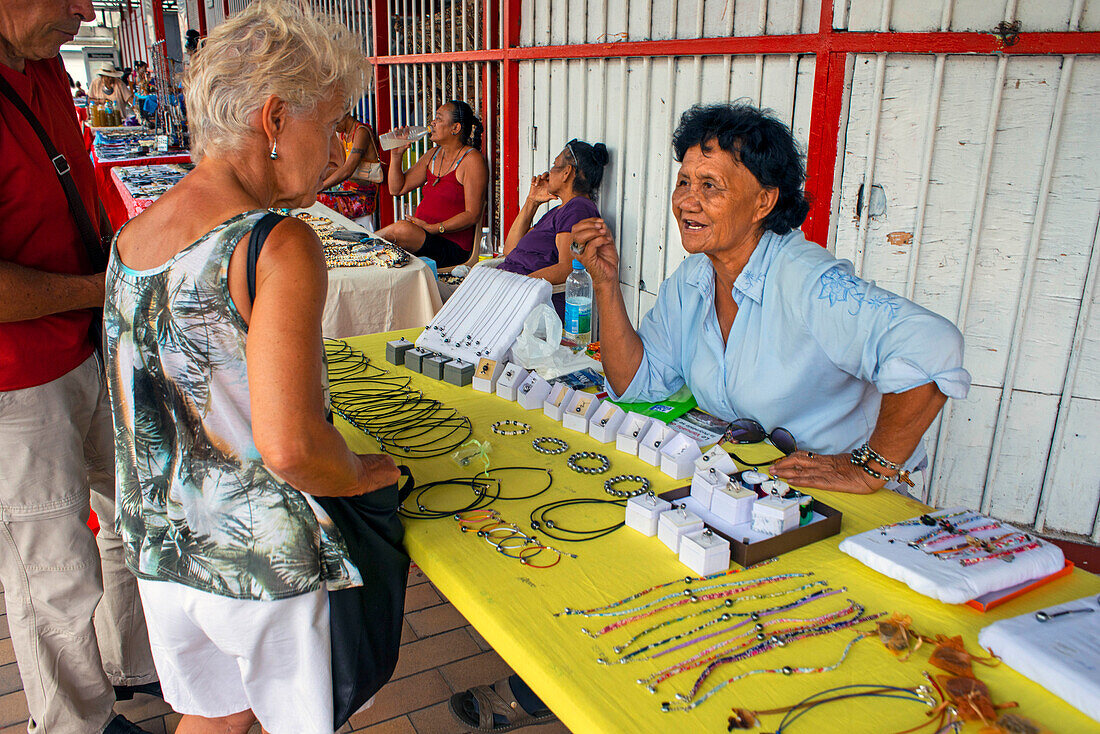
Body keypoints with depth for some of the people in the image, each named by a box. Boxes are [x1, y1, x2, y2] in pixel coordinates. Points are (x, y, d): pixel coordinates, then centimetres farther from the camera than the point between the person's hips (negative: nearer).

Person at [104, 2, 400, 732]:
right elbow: (289, 446, -28)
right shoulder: (279, 247, -22)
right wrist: (365, 473, -9)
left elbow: (144, 409, 10)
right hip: (263, 560, -6)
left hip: (159, 546, 6)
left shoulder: (129, 239, 1)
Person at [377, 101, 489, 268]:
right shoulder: (433, 155, 16)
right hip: (420, 236, 7)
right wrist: (396, 154, 3)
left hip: (453, 246, -7)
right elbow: (397, 189, 18)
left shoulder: (472, 160, -8)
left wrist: (432, 228, -21)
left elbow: (472, 215, -15)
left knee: (402, 229, -32)